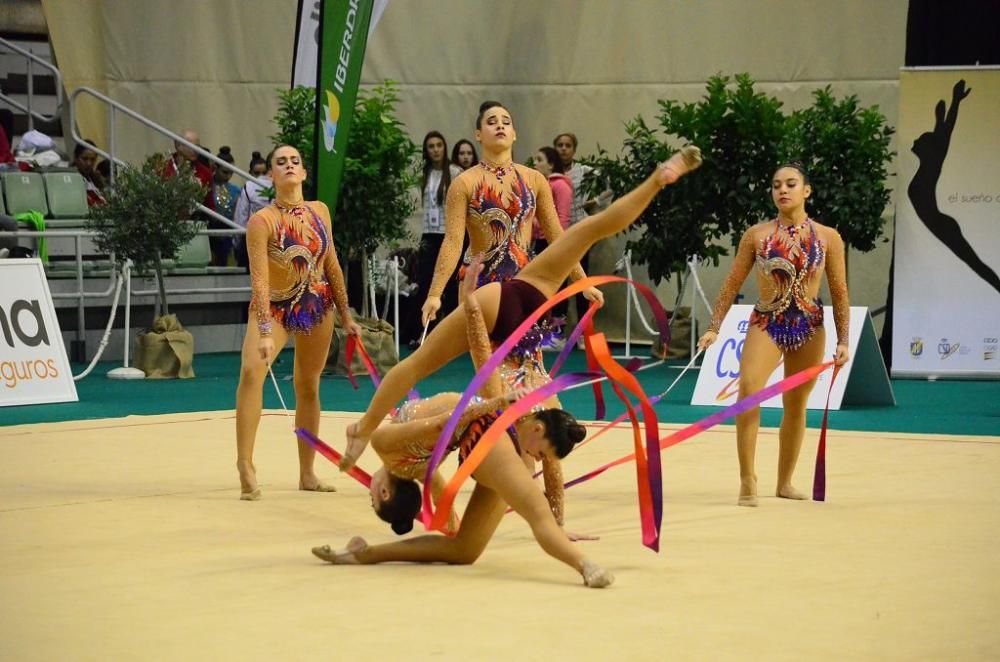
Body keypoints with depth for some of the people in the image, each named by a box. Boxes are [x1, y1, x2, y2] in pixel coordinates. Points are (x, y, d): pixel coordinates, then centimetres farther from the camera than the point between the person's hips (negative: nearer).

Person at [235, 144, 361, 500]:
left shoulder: (320, 212, -2)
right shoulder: (262, 221, -18)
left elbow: (332, 265, 7)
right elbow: (260, 279, -24)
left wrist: (346, 315, 10)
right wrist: (264, 333, -31)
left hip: (317, 307, 5)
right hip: (275, 308, -5)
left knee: (308, 388, 12)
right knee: (252, 369, -28)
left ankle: (307, 474, 24)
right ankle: (246, 468, -28)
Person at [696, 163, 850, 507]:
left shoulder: (827, 238, 0)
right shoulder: (756, 235, 0)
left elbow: (839, 292, 4)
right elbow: (732, 284, 4)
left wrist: (843, 340, 1)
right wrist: (714, 328, 0)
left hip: (809, 327, 2)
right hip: (766, 324, -1)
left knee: (795, 406, 11)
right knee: (748, 387, -25)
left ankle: (785, 482, 27)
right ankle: (747, 481, -21)